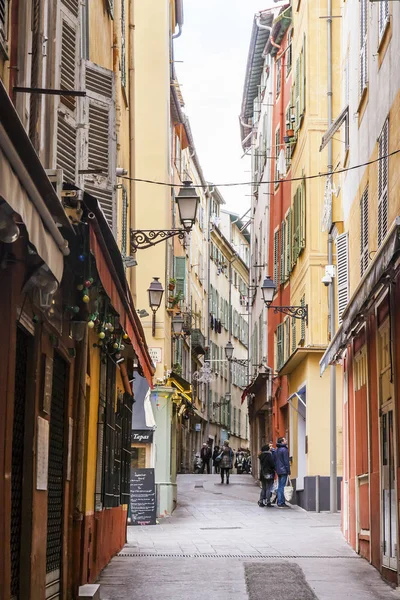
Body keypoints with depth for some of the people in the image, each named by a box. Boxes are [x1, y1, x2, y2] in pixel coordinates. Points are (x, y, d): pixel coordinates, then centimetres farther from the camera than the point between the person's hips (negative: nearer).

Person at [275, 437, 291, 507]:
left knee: (280, 486, 12)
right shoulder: (284, 449, -12)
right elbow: (286, 461, -14)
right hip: (283, 471, -9)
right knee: (281, 486, -8)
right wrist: (288, 470, -11)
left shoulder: (276, 450, 15)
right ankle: (280, 503, -9)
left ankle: (279, 501, 15)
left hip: (278, 471, 9)